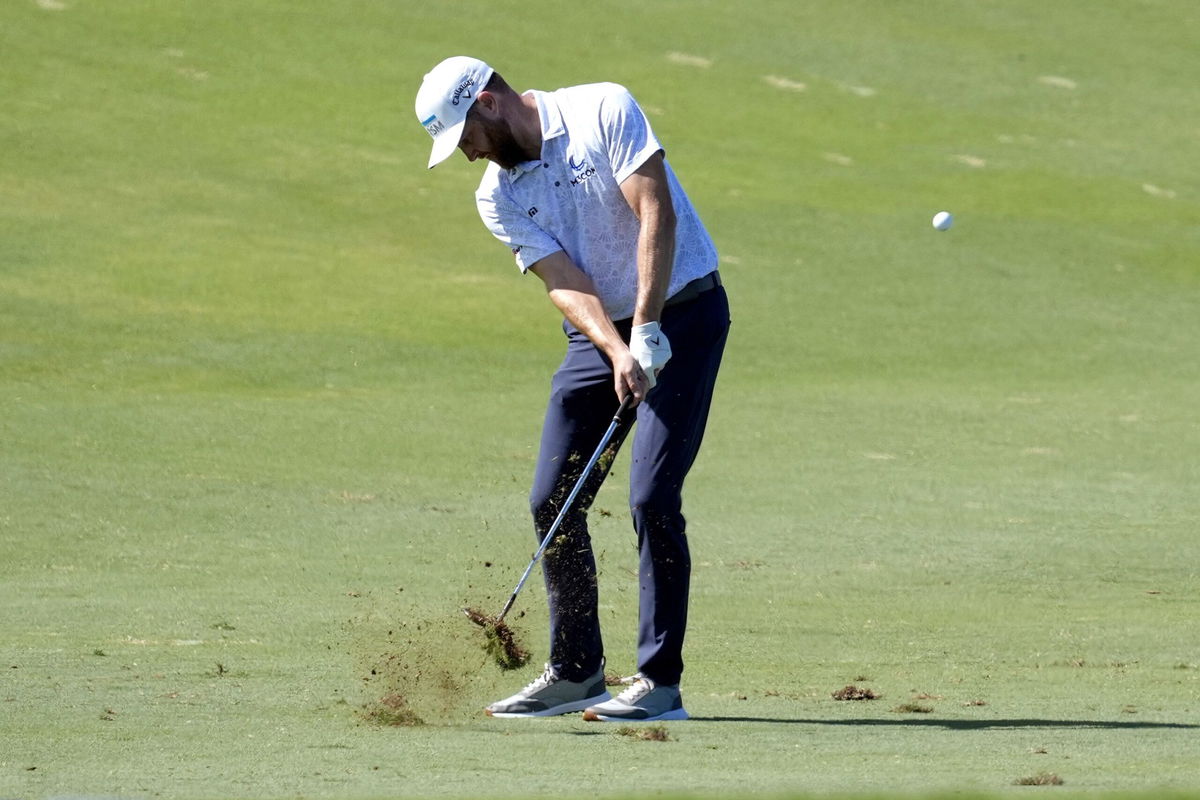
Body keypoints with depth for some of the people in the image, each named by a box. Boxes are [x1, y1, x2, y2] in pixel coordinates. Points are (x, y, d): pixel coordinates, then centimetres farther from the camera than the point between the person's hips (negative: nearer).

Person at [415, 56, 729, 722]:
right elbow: (566, 285, -9)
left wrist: (646, 331, -27)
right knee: (552, 502, 2)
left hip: (681, 311, -6)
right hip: (599, 332, 6)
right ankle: (575, 672, 16)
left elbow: (656, 214, -21)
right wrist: (618, 354, -26)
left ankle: (660, 681, -11)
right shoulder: (496, 197, 1)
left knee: (651, 497, -15)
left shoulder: (603, 111, -13)